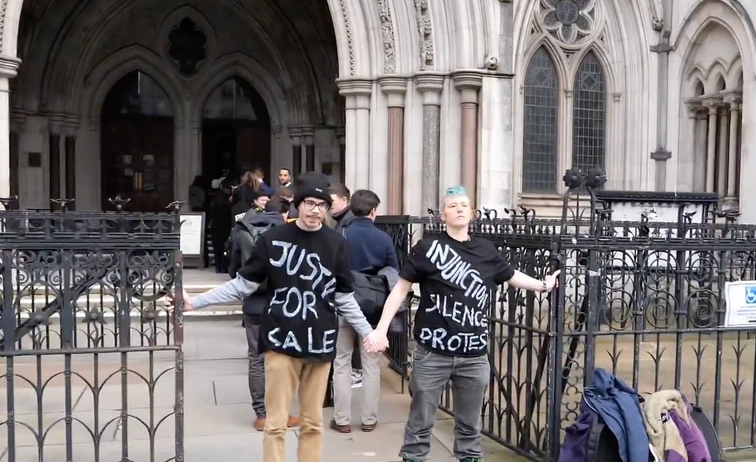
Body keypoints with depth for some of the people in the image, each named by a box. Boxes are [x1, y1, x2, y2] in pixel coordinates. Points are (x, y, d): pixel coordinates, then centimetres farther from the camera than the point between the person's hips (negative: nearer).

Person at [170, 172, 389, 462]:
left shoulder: (336, 245, 1)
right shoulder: (272, 239, -3)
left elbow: (344, 299, 8)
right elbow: (243, 285, 1)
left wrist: (367, 332, 1)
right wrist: (195, 302, -3)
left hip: (319, 344, 2)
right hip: (281, 342, -1)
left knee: (313, 422, 11)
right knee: (276, 423, 3)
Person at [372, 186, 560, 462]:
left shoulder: (486, 250, 4)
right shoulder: (428, 248, -7)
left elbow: (511, 276, 22)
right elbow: (401, 289, -4)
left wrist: (543, 285, 24)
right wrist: (381, 328, -9)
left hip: (474, 356, 3)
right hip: (433, 353, -3)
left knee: (470, 425, 18)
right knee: (420, 423, 8)